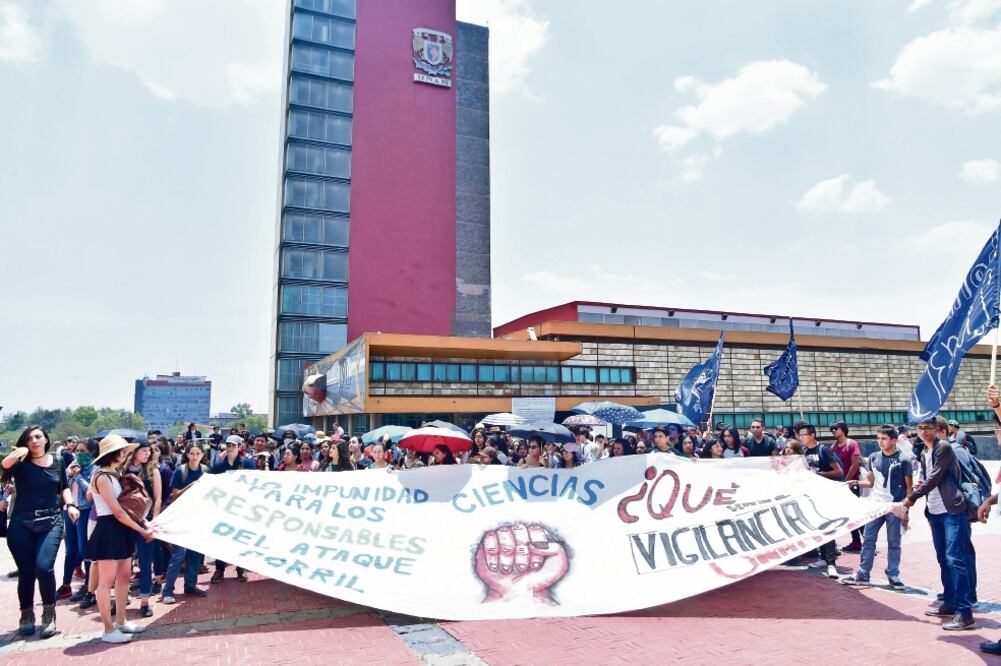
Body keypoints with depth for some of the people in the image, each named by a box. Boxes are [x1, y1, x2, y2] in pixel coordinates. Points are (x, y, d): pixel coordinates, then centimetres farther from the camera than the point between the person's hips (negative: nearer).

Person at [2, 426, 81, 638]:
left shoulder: (57, 463, 8)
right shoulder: (20, 463, 0)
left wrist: (70, 505, 4)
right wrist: (17, 453, -42)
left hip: (51, 522, 0)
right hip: (21, 524, 0)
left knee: (44, 567, -15)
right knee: (26, 572, 3)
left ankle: (49, 616, 3)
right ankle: (26, 617, 24)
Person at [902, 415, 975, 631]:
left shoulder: (944, 447, -8)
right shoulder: (923, 454, 15)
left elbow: (935, 478, -15)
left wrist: (912, 497, -12)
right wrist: (920, 487, 2)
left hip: (952, 510, -8)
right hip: (934, 512, 8)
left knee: (955, 558, -12)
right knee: (943, 559, 13)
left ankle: (965, 612, -11)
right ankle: (950, 603, 22)